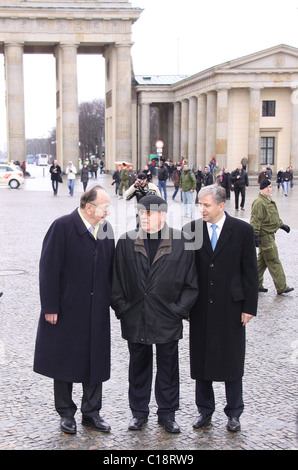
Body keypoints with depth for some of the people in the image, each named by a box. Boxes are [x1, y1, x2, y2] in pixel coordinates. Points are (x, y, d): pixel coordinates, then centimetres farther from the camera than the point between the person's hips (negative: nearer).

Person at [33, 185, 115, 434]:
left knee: (96, 362, 11)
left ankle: (92, 412, 25)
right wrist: (50, 307, -15)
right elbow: (49, 269, -14)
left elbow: (110, 268, 9)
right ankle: (66, 413, 24)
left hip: (97, 311, 5)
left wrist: (111, 300, 6)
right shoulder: (63, 226, -13)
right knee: (64, 361, 8)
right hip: (67, 309, -5)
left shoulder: (106, 228, 4)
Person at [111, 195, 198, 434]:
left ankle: (167, 414, 27)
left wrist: (179, 310, -5)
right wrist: (122, 308, -1)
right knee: (138, 367, 14)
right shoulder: (126, 242, -1)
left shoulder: (181, 242, -5)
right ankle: (139, 412, 30)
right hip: (135, 319, 1)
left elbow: (191, 283, -1)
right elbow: (117, 280, 4)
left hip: (167, 319, -1)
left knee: (168, 367, 11)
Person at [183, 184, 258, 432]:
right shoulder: (191, 229, 0)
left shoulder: (243, 230, -4)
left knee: (232, 362, 7)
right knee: (201, 360, 10)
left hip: (231, 307, -2)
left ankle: (234, 413, 23)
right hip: (200, 307, 2)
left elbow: (250, 271, -2)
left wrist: (249, 306, -5)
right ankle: (205, 410, 26)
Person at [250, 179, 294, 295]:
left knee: (262, 261, 15)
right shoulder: (259, 202, -18)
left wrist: (282, 225, 30)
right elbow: (255, 220, -22)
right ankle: (281, 287, 1)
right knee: (274, 262, -5)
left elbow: (274, 216, 29)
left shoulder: (269, 201, 15)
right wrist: (256, 236, -26)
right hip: (265, 236, -10)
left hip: (269, 235, 10)